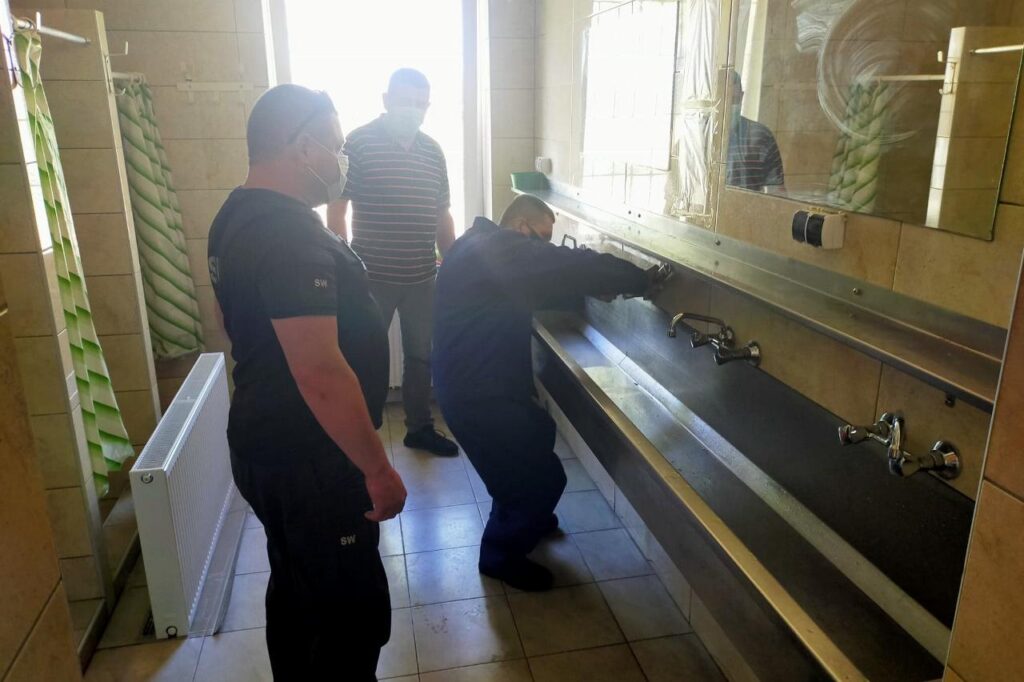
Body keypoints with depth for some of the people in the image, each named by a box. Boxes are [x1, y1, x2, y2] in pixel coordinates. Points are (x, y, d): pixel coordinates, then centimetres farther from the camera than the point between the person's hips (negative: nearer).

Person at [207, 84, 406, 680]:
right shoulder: (290, 235, -25)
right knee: (355, 614, 4)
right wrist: (378, 469, -21)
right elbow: (321, 374, -29)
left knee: (298, 588, 25)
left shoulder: (241, 215, 8)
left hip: (267, 444, 10)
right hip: (308, 461, -10)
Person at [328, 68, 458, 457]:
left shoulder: (433, 151, 7)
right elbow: (336, 208, -8)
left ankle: (420, 428, 32)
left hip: (423, 277, 5)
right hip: (372, 277, -5)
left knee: (422, 355, 15)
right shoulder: (358, 143, -8)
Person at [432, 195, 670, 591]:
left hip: (476, 383, 11)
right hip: (477, 393, -11)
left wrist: (598, 288, 8)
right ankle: (500, 556, 19)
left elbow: (544, 286, 20)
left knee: (539, 434, 27)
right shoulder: (500, 249, -18)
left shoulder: (486, 249, 14)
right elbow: (573, 266, -23)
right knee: (543, 478, 0)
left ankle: (523, 517, 46)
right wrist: (640, 280, -11)